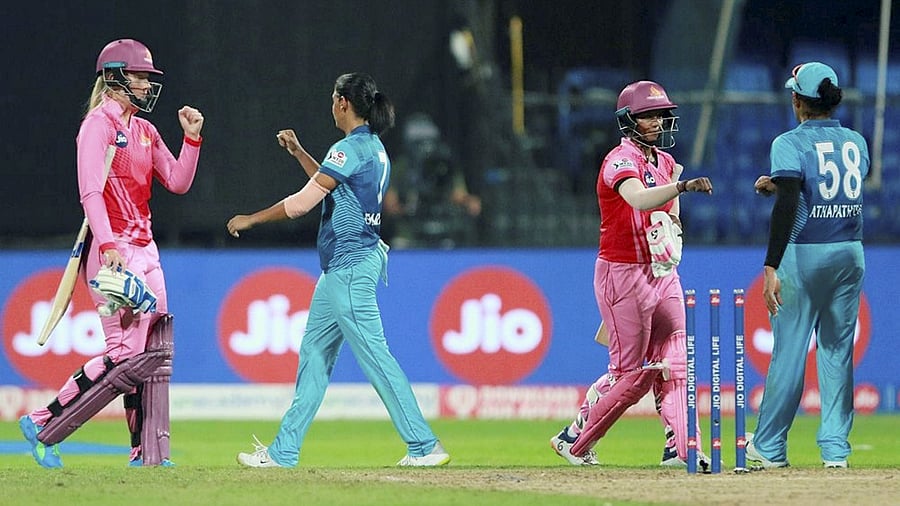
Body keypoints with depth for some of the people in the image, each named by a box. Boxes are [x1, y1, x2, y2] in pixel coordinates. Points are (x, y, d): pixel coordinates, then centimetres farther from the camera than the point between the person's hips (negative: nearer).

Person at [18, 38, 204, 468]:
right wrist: (108, 246, -29)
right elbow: (91, 191, -18)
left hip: (144, 250, 9)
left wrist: (192, 138, 3)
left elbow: (178, 182, 16)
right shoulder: (98, 125, -8)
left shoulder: (143, 130, 17)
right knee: (124, 352, -15)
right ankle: (43, 424, -8)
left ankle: (147, 451, 7)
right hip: (113, 250, -9)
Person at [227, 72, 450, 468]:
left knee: (374, 356, -9)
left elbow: (302, 202, -18)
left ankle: (424, 445, -9)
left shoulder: (350, 149, -15)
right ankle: (284, 450, 15)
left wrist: (249, 220, -7)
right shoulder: (375, 149, 15)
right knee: (314, 354, 12)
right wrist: (298, 153, 30)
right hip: (344, 269, 11)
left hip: (349, 267, -11)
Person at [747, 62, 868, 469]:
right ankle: (835, 447, 8)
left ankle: (770, 447, 11)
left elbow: (788, 206, -21)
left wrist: (771, 267, -24)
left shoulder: (790, 144, -10)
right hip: (851, 254, 5)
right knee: (837, 351, 10)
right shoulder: (856, 143, 8)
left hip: (803, 256, -5)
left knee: (789, 349, 2)